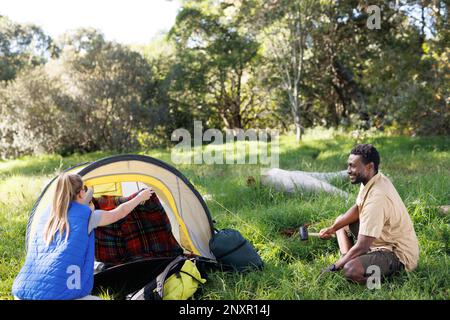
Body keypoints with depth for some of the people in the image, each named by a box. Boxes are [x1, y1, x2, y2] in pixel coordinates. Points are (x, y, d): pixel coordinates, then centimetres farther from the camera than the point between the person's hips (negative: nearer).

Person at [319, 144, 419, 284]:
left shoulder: (377, 197, -31)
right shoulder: (370, 180, -2)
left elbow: (362, 247, -29)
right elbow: (357, 209, 16)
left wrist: (334, 267, -18)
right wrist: (332, 228, 4)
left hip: (399, 256, -10)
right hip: (385, 240, 10)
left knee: (350, 270, -33)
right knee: (340, 221, 16)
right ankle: (346, 259, 2)